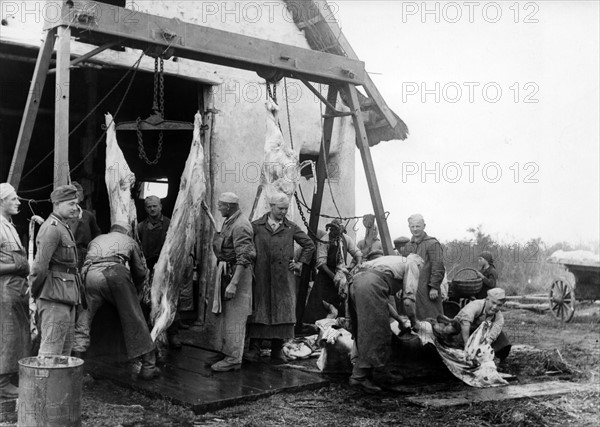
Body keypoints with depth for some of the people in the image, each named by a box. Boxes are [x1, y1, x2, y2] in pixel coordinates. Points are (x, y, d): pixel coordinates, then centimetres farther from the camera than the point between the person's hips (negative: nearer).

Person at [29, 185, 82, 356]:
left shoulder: (63, 228, 20)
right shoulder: (52, 228, -14)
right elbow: (40, 265, -21)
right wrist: (34, 291, -10)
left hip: (66, 297, 10)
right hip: (55, 297, -10)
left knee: (65, 350, 14)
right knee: (51, 350, -8)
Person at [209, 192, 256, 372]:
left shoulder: (240, 226, -20)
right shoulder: (229, 222, 12)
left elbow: (243, 258, -26)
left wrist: (233, 283, -30)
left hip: (237, 273, -10)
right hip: (226, 271, 10)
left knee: (234, 318, -3)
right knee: (227, 315, 17)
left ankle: (233, 359, 3)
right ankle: (227, 351, 28)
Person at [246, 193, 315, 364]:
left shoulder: (291, 228, 7)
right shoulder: (256, 226, 3)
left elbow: (309, 245, 15)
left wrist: (300, 263, 9)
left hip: (283, 278, 1)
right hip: (260, 277, -1)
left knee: (283, 311, 2)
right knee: (258, 311, 1)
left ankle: (277, 350, 10)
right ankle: (254, 349, 7)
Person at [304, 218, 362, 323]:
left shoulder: (346, 239, 1)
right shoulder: (324, 241, -15)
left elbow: (357, 253, 7)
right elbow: (321, 262, -21)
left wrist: (358, 264, -14)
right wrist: (333, 276, -30)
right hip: (326, 276, -5)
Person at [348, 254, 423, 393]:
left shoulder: (396, 261, 38)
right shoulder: (412, 264, 18)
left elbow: (385, 299, 34)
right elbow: (408, 300, 7)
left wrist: (400, 319, 38)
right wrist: (413, 322, 21)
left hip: (355, 282, 8)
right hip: (372, 285, -8)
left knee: (363, 333, 14)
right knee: (376, 334, -4)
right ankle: (359, 376, -5)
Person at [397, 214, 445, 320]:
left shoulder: (432, 244, -4)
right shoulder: (406, 246, 17)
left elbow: (438, 267, -10)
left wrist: (434, 287, -15)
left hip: (428, 291, -6)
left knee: (430, 319, -4)